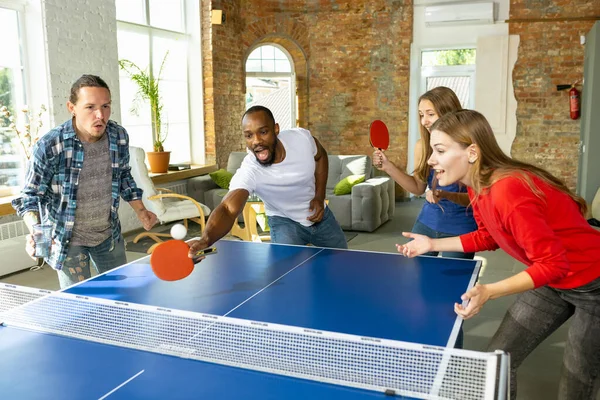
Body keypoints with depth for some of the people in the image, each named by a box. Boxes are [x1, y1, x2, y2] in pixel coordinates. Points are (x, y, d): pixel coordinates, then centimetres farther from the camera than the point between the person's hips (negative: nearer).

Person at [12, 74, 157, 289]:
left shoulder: (119, 136, -10)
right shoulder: (49, 146, -23)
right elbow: (31, 195, -13)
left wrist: (140, 210, 3)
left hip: (110, 236, 5)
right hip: (68, 240, -4)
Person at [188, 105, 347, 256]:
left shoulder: (301, 137, -26)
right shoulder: (249, 171, -37)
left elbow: (320, 156, -3)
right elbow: (228, 209, -52)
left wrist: (319, 197, -12)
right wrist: (206, 239, -72)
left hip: (319, 214, 4)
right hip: (284, 222, -3)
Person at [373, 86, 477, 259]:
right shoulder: (422, 145, -4)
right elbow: (418, 187, 6)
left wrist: (446, 195, -33)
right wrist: (388, 167, -5)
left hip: (460, 229, -4)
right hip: (427, 223, 5)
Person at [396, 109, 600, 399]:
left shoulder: (508, 192, -35)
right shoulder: (477, 187, -7)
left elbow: (553, 264, -31)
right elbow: (489, 236, 9)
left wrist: (489, 292, -37)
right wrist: (433, 244, 4)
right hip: (552, 280, 8)